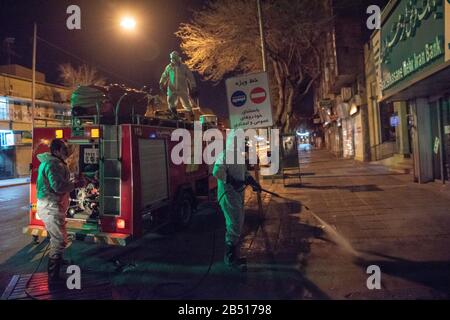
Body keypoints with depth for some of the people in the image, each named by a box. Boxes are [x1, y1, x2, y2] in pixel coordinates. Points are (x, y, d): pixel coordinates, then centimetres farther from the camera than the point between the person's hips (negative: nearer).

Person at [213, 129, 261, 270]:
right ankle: (230, 258, 5)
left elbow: (244, 172, 25)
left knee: (237, 224, 16)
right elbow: (217, 171, -30)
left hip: (238, 194, 10)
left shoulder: (238, 156, 14)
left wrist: (251, 181, 11)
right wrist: (232, 182, -28)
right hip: (228, 194, -10)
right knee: (235, 225, -8)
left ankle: (234, 256, 28)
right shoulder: (225, 155, -16)